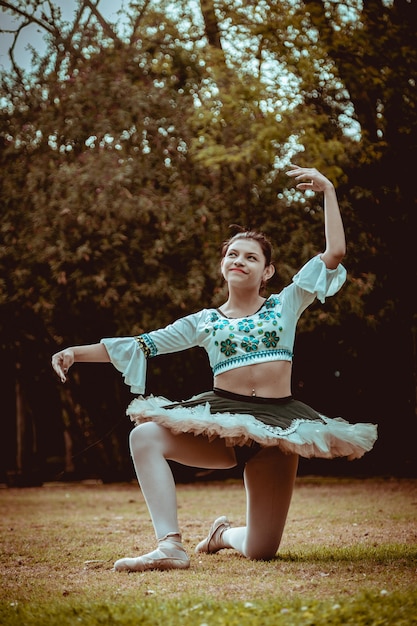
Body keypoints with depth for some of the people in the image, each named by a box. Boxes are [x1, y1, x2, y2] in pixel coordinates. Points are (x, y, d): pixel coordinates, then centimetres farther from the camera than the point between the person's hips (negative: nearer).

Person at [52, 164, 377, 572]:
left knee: (261, 551, -3)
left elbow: (334, 253, 1)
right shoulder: (203, 322, 11)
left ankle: (226, 534, 36)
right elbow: (140, 346, 9)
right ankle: (170, 546, -27)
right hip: (220, 419, 1)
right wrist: (76, 353, 1)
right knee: (145, 436, -27)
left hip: (276, 422, -1)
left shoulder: (285, 305, 9)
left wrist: (327, 191, 1)